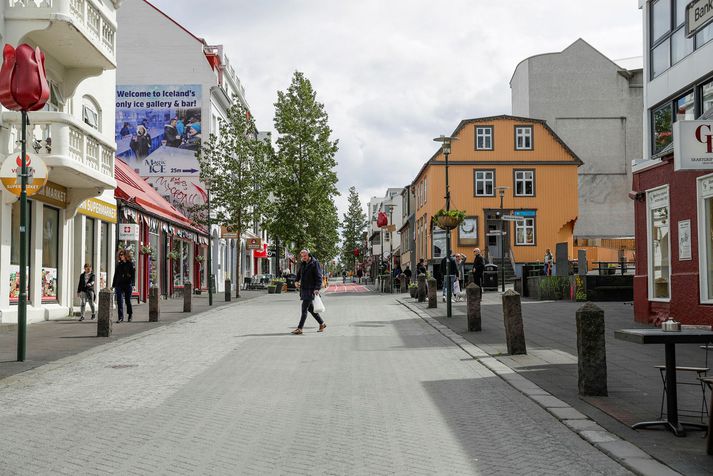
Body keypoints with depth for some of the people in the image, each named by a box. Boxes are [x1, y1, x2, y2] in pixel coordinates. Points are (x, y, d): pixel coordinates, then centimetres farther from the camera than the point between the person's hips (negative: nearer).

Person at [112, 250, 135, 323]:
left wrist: (132, 284, -15)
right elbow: (115, 275, 16)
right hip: (119, 284, 3)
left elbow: (133, 275, -5)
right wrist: (113, 285, 13)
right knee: (119, 301, -4)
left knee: (128, 301, 6)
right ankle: (120, 317, -4)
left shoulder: (130, 264, 0)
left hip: (127, 285, -3)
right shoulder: (118, 264, 12)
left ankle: (130, 316, 26)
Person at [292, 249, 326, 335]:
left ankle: (300, 328, -7)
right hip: (304, 289, 8)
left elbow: (319, 277, -16)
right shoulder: (303, 264, 11)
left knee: (304, 309, -9)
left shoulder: (315, 264, -11)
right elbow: (299, 273, 30)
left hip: (311, 290, -8)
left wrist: (317, 289, -24)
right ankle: (322, 324, 28)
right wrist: (297, 281, 20)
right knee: (310, 308, 14)